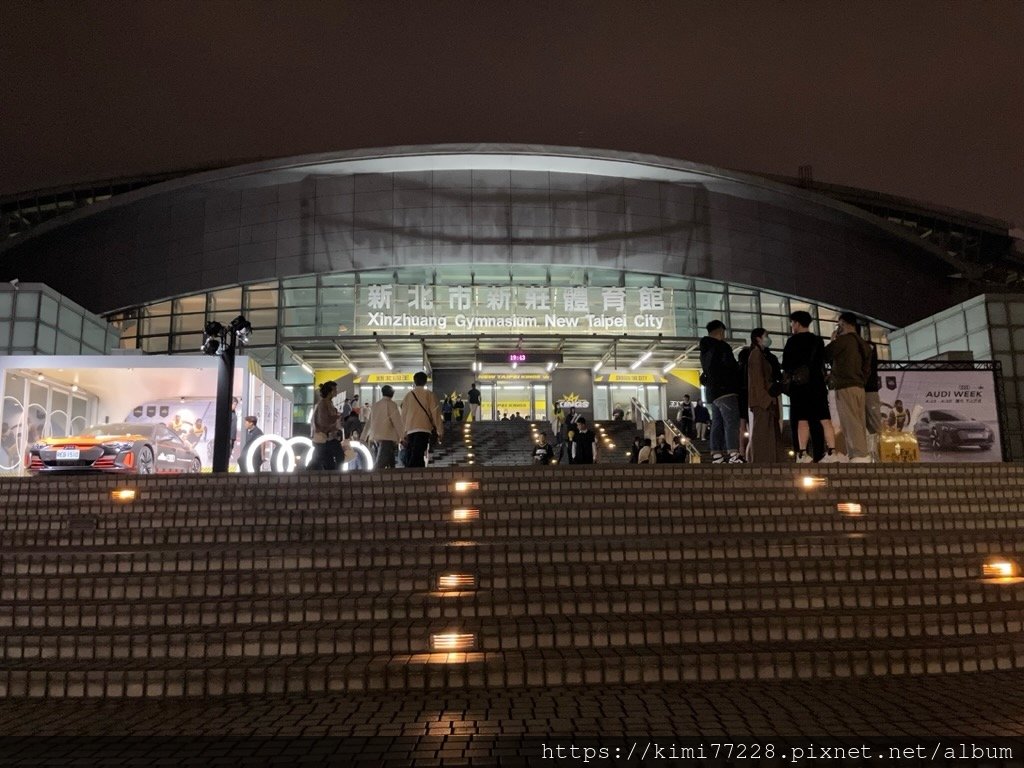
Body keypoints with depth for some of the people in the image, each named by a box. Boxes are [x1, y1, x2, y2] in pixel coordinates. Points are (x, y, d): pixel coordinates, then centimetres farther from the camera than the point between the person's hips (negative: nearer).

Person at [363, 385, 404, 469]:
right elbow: (398, 421, -8)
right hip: (387, 437, -7)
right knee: (380, 463, -15)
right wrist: (402, 436, -3)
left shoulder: (374, 405, 16)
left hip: (375, 436, 7)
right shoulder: (391, 405, -4)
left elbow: (368, 422, 20)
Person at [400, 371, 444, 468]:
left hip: (410, 430, 4)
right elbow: (435, 413, -2)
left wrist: (404, 432, 22)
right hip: (423, 429, -4)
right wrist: (440, 430, 3)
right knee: (417, 457, -13)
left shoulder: (408, 395, 13)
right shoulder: (429, 395, 2)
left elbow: (403, 415, 15)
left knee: (410, 457, 8)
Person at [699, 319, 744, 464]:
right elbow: (732, 366, -12)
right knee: (732, 423, -15)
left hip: (713, 392, 9)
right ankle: (733, 455, -24)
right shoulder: (721, 347, -8)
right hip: (726, 390, -9)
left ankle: (717, 456, 4)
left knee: (717, 425, 7)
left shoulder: (705, 350, 20)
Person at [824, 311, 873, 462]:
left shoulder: (843, 339, -8)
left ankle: (859, 455, -17)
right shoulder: (863, 343, 18)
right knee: (858, 422, 8)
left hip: (845, 387, -8)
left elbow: (826, 356, -2)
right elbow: (867, 369, 19)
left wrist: (832, 340, 11)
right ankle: (863, 454, 6)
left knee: (850, 422, -11)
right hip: (859, 387, 8)